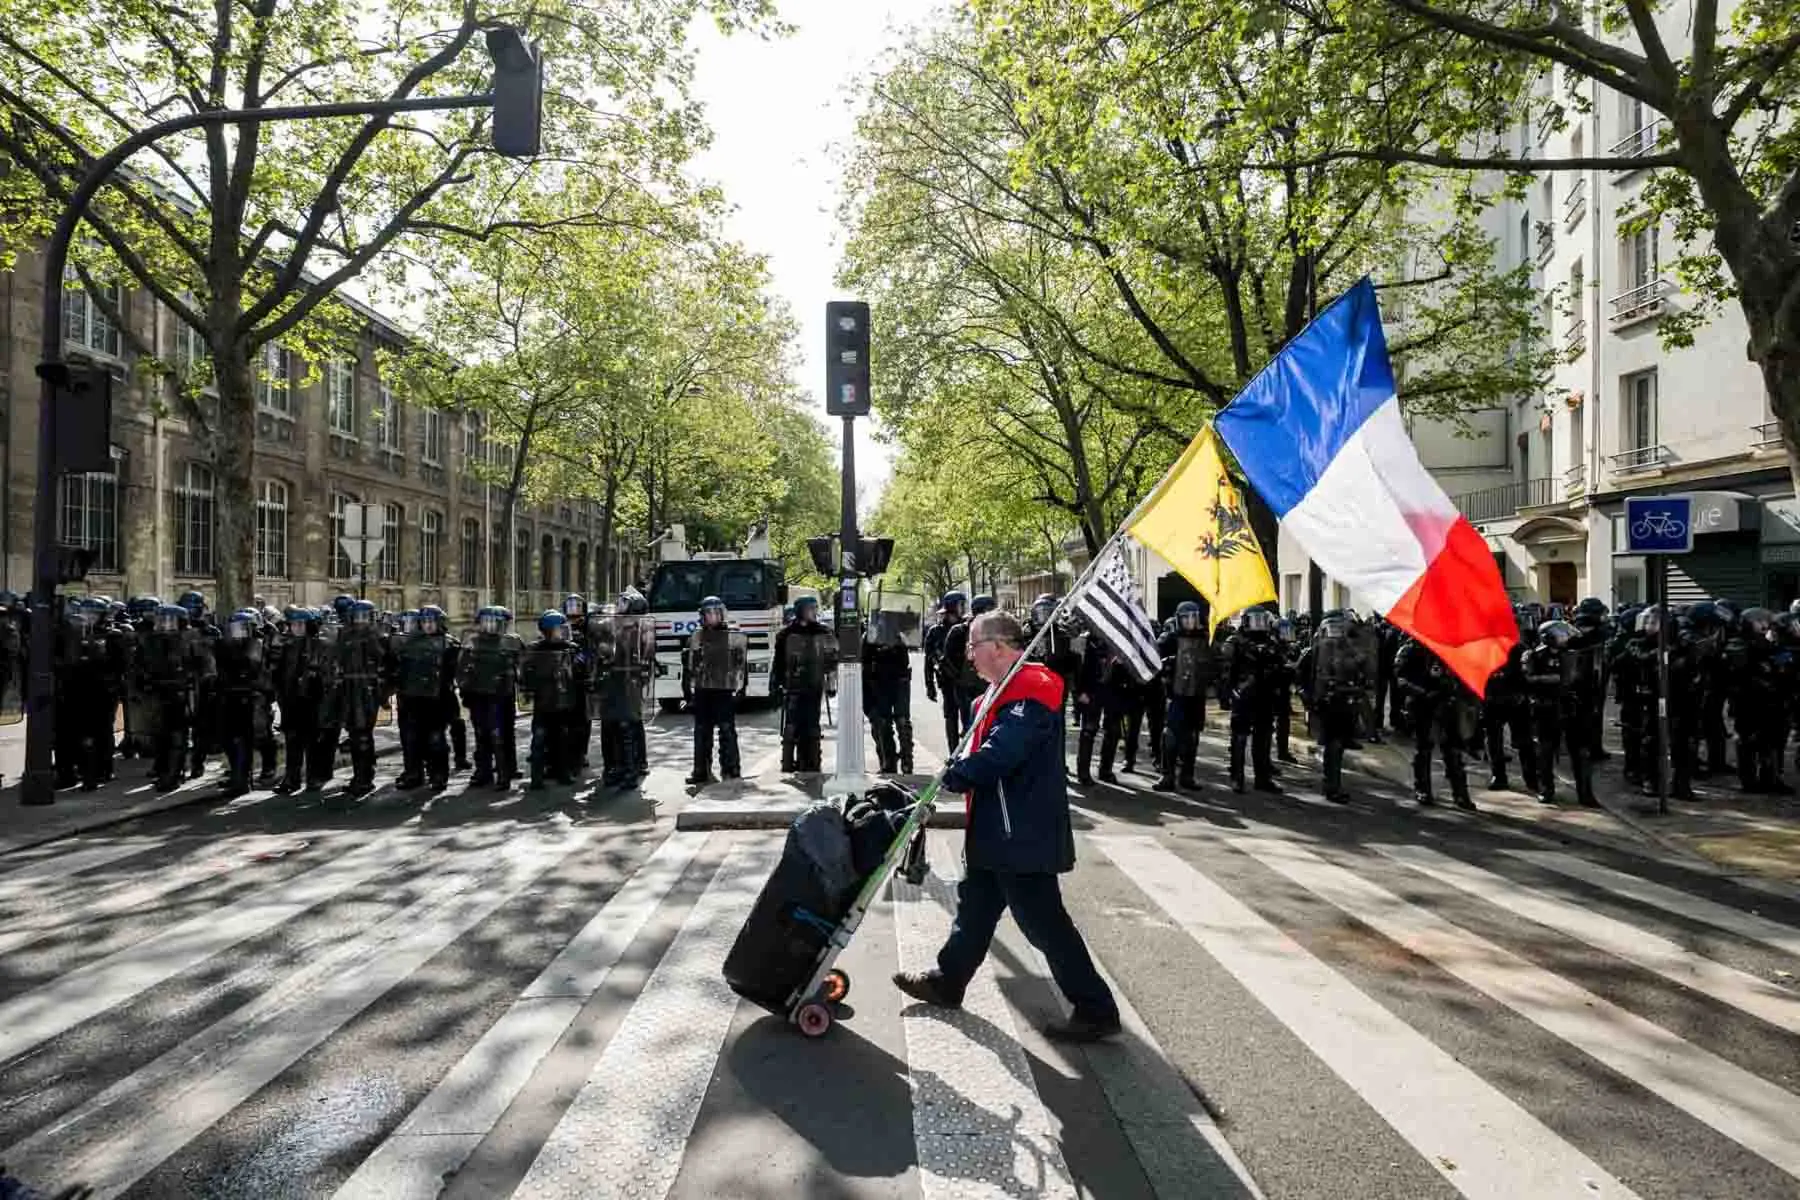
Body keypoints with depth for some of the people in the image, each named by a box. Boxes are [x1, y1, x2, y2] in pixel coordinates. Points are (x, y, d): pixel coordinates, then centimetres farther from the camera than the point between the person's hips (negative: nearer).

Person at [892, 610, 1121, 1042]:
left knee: (1044, 923, -2)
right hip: (996, 833, 11)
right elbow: (985, 749, 17)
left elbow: (999, 755, -30)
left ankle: (1096, 1011, 10)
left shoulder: (1031, 691, -22)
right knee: (975, 905, 21)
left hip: (1023, 836, -11)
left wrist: (951, 778, -18)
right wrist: (959, 773, -1)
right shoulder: (1005, 690, 12)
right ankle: (947, 982, 38)